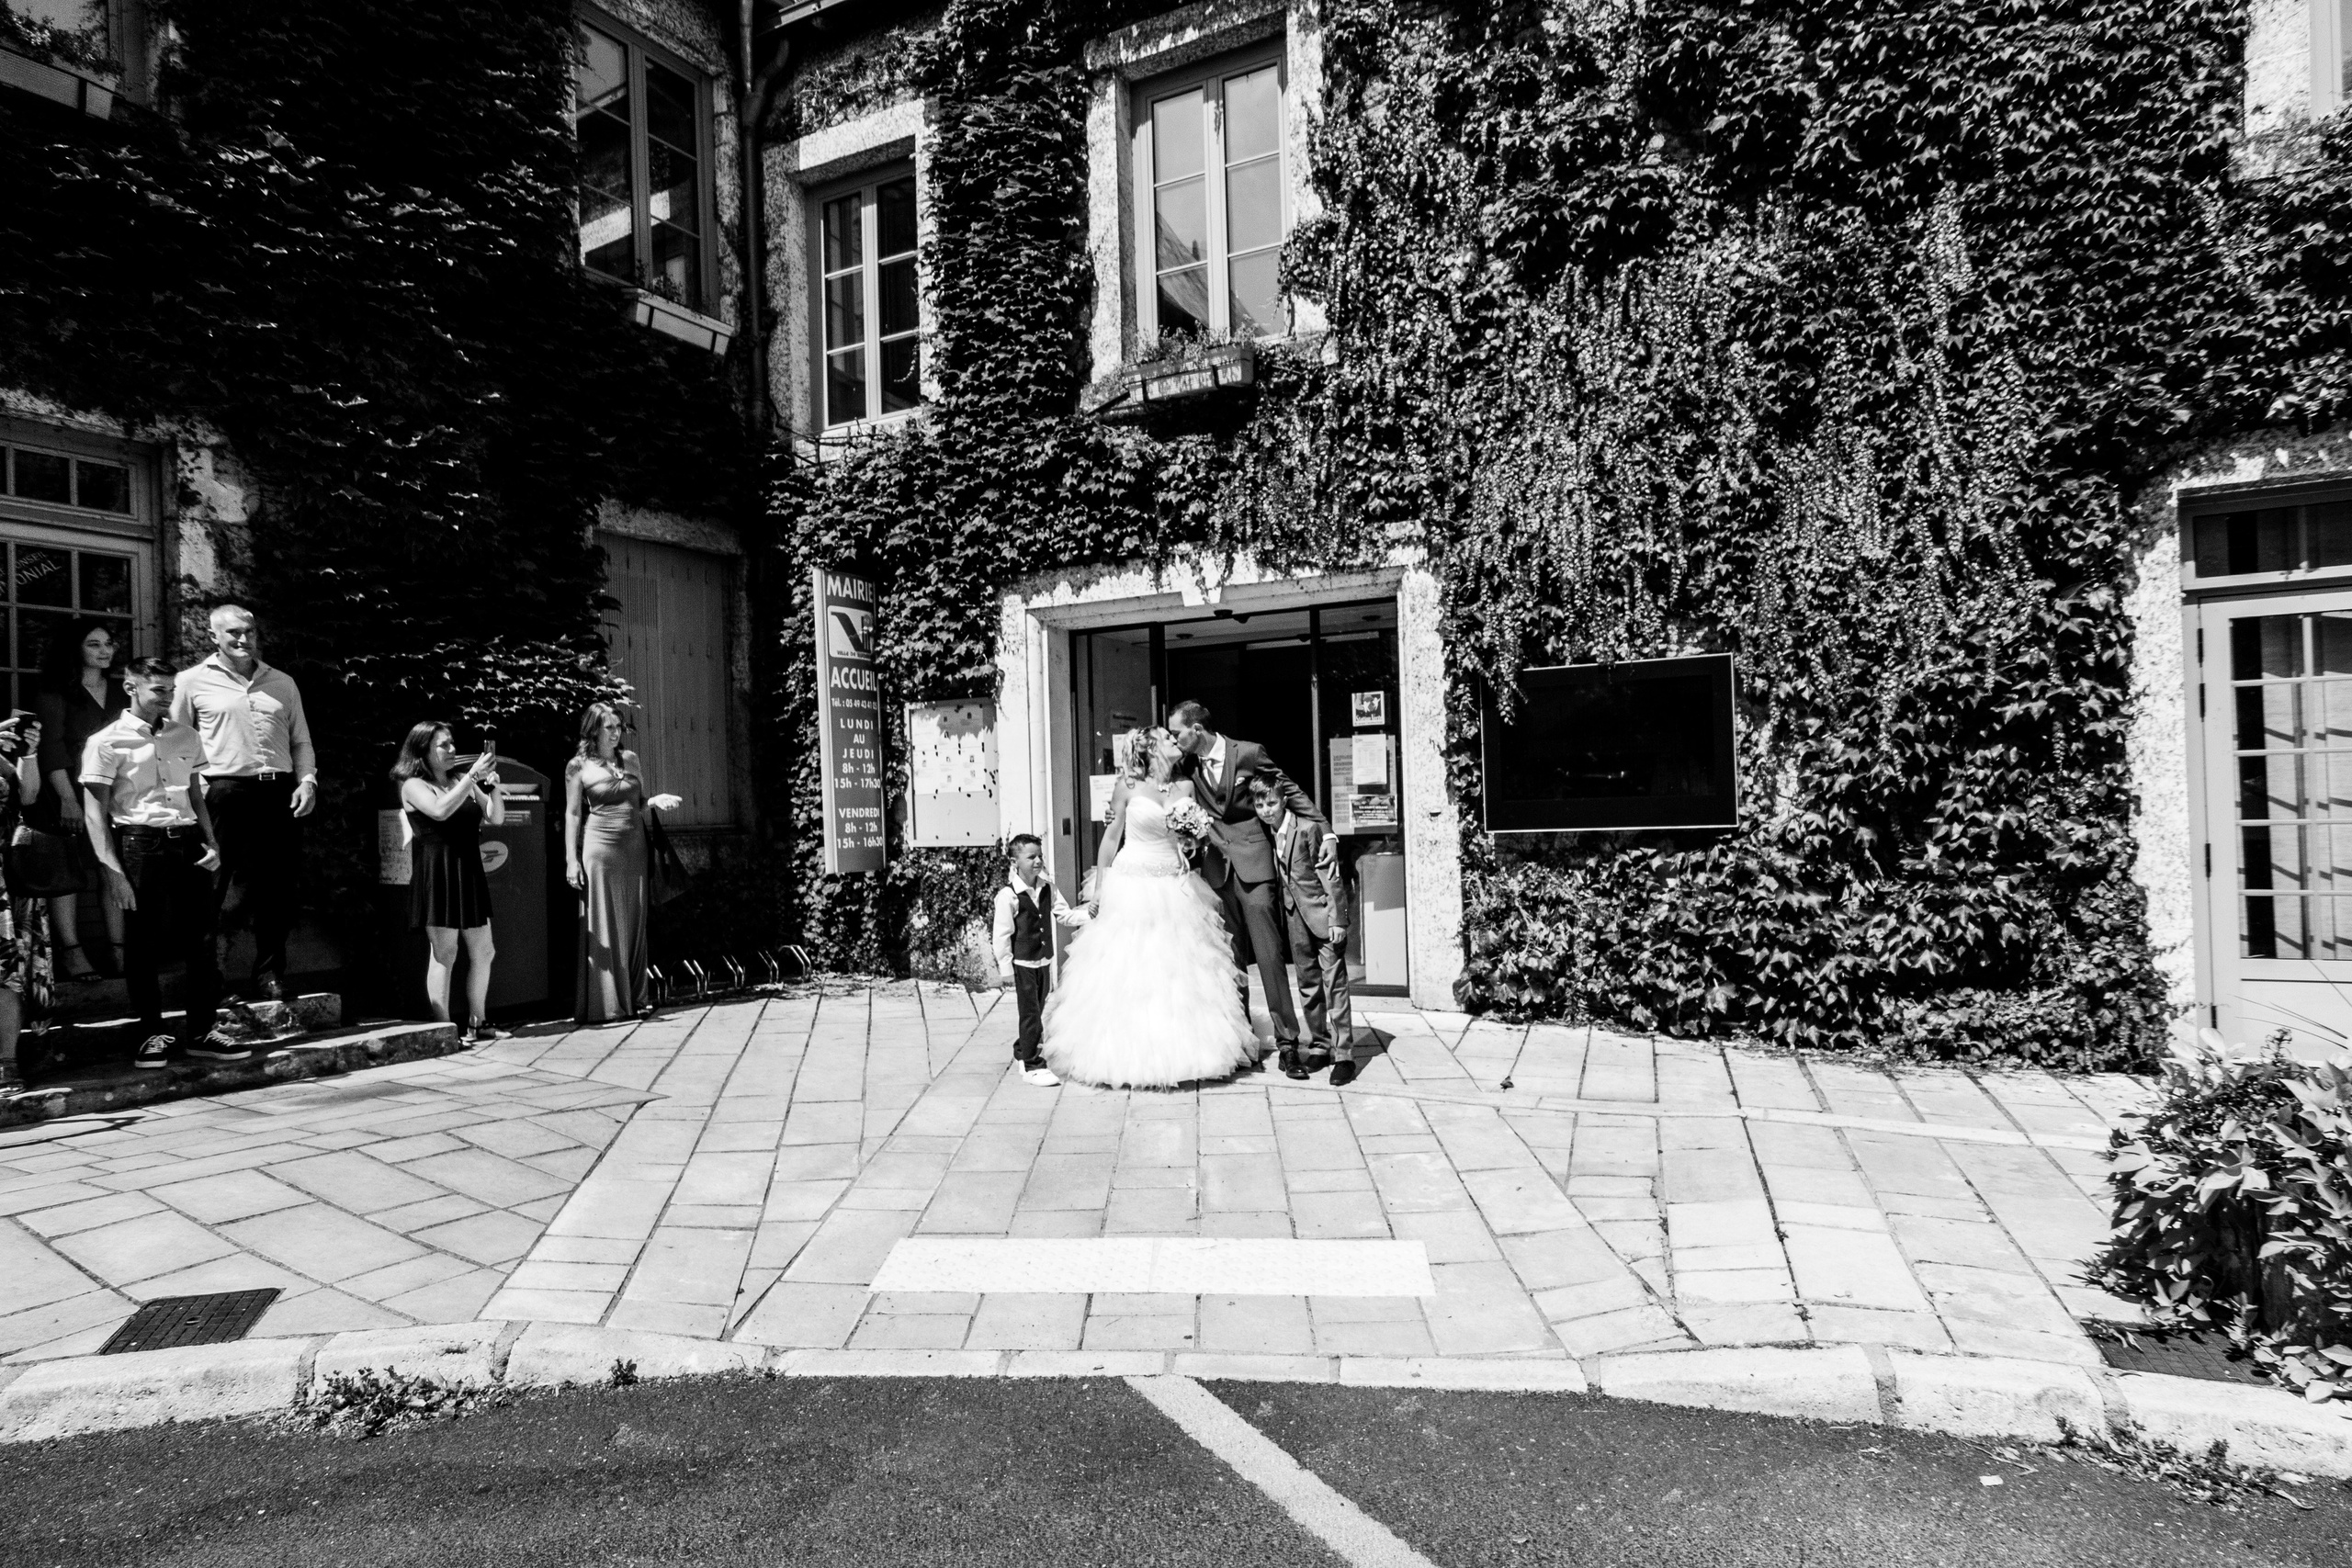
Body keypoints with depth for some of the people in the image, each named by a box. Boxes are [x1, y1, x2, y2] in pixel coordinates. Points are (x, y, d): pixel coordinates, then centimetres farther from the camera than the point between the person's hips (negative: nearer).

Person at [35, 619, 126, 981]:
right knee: (68, 870, -5)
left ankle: (117, 949, 1)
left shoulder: (120, 693, 16)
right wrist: (68, 797, -16)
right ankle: (71, 951, -4)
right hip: (72, 792, -4)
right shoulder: (55, 693, 2)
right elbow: (51, 750, -7)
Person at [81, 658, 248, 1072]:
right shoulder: (108, 742, -1)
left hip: (187, 841, 4)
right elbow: (94, 812, -4)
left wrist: (211, 841, 6)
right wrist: (113, 871, -11)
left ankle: (202, 1031, 12)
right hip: (140, 842, -4)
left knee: (202, 940, 4)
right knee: (144, 944, 3)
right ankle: (153, 1035, 14)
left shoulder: (186, 737, 13)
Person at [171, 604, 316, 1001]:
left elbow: (301, 740, 18)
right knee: (229, 891, -3)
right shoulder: (193, 681, 6)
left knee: (277, 891, 5)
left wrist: (307, 780, 3)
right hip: (226, 791, -3)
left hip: (281, 793, 3)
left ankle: (270, 975, 13)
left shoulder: (283, 683, 17)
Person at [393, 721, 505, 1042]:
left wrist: (492, 787, -4)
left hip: (470, 872, 7)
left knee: (484, 951, 8)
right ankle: (444, 1030, -1)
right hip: (436, 874, -7)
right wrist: (473, 776, -19)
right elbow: (440, 811, -21)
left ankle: (477, 1024, 18)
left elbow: (496, 818, 12)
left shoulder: (460, 782, 15)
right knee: (444, 953, -6)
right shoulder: (413, 785, -1)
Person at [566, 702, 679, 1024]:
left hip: (634, 848, 5)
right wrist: (572, 859, -7)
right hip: (600, 848, -4)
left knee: (633, 923, 7)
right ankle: (604, 1003, 3)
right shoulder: (578, 766, -1)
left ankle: (634, 997, 14)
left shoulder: (630, 758, 12)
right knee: (602, 926, -2)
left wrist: (656, 802, -2)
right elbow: (572, 814, -1)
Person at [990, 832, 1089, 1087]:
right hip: (1022, 963, -6)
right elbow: (1002, 934, -14)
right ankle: (1033, 1065, 5)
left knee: (1036, 1011, 17)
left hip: (1044, 960, 7)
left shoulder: (1047, 887, 2)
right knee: (1030, 1013, -3)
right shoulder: (1008, 895, -16)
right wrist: (1005, 968, -12)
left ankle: (1022, 1052, 35)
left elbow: (1063, 914, 7)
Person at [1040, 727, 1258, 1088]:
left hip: (1176, 891, 4)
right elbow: (1112, 836, 0)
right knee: (1128, 971, 0)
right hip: (1133, 887, -4)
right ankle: (1129, 1052, 11)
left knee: (1179, 970, 5)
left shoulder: (1186, 787, 6)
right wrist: (1099, 889, 0)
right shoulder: (1127, 787, -5)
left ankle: (1183, 1051, 16)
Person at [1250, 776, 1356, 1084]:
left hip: (1323, 914, -6)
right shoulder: (1268, 835, 4)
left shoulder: (1308, 829, -15)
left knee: (1334, 984, -6)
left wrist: (1337, 920, -16)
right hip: (1296, 918, 7)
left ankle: (1344, 1056, -3)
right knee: (1308, 986, 11)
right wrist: (1284, 915, 8)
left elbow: (1331, 877, -14)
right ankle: (1319, 1047, 22)